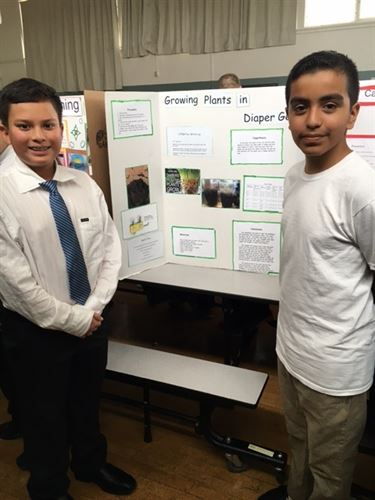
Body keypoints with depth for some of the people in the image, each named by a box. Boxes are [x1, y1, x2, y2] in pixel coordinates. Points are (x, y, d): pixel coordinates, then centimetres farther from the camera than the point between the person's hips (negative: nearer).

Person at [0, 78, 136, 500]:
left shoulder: (85, 185, -5)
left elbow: (110, 250, -2)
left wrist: (93, 309, -11)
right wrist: (72, 319, -13)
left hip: (93, 319, 4)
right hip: (35, 330, -4)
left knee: (88, 401, 26)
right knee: (44, 415, 19)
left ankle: (91, 463, 55)